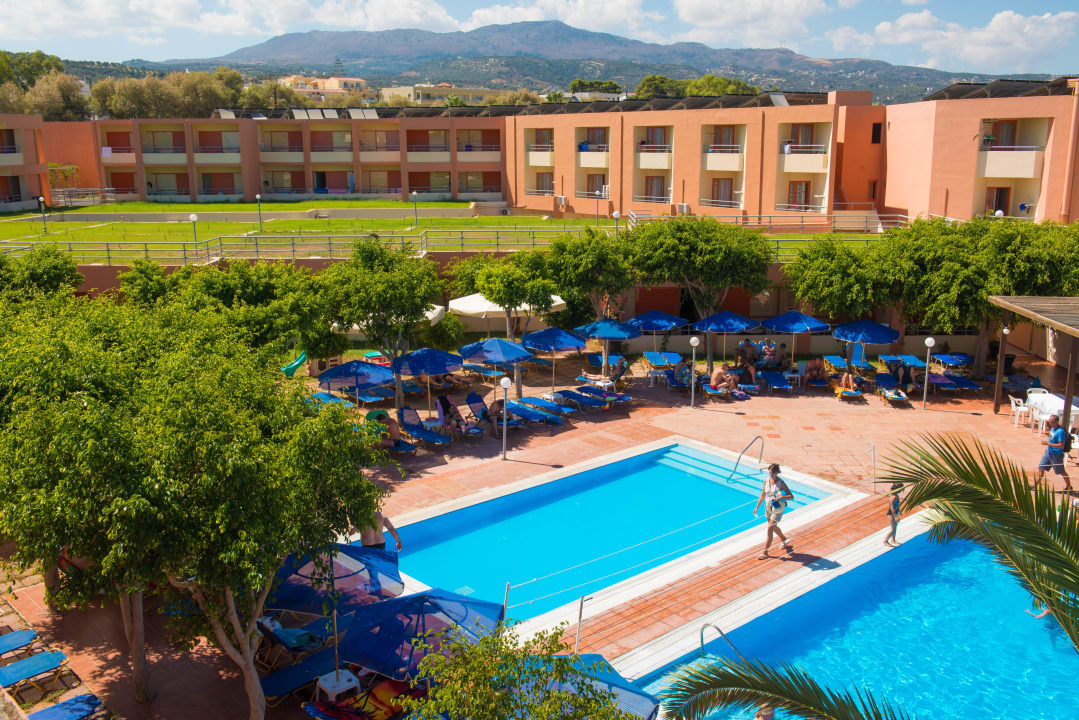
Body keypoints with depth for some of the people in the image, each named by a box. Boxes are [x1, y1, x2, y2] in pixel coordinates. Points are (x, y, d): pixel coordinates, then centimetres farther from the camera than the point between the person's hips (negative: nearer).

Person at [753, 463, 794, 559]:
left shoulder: (781, 483, -18)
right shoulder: (766, 481, -3)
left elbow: (791, 496, -18)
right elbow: (762, 496, 6)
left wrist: (782, 497, -36)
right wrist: (757, 508, 3)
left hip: (777, 509, -6)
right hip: (768, 507, 6)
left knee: (770, 528, -8)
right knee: (774, 527, 24)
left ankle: (765, 552, 0)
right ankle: (785, 540, 51)